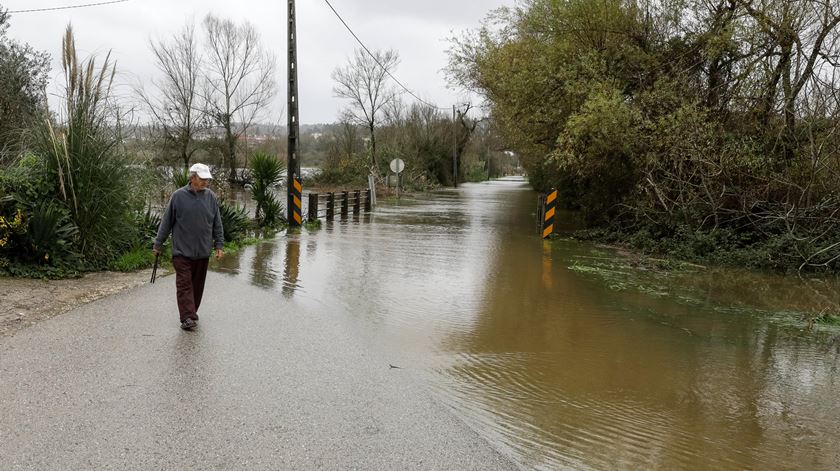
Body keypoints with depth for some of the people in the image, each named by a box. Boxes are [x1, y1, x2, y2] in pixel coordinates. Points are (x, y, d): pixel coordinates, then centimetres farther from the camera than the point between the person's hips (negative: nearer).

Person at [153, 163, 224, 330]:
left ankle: (193, 311, 28)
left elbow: (217, 224, 11)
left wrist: (219, 245, 6)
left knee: (198, 284, 12)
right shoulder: (178, 196, -4)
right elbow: (166, 222, 2)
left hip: (203, 252, 3)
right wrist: (158, 244, 4)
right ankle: (187, 317, -9)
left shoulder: (211, 197, 4)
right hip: (182, 251, -3)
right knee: (184, 284, -7)